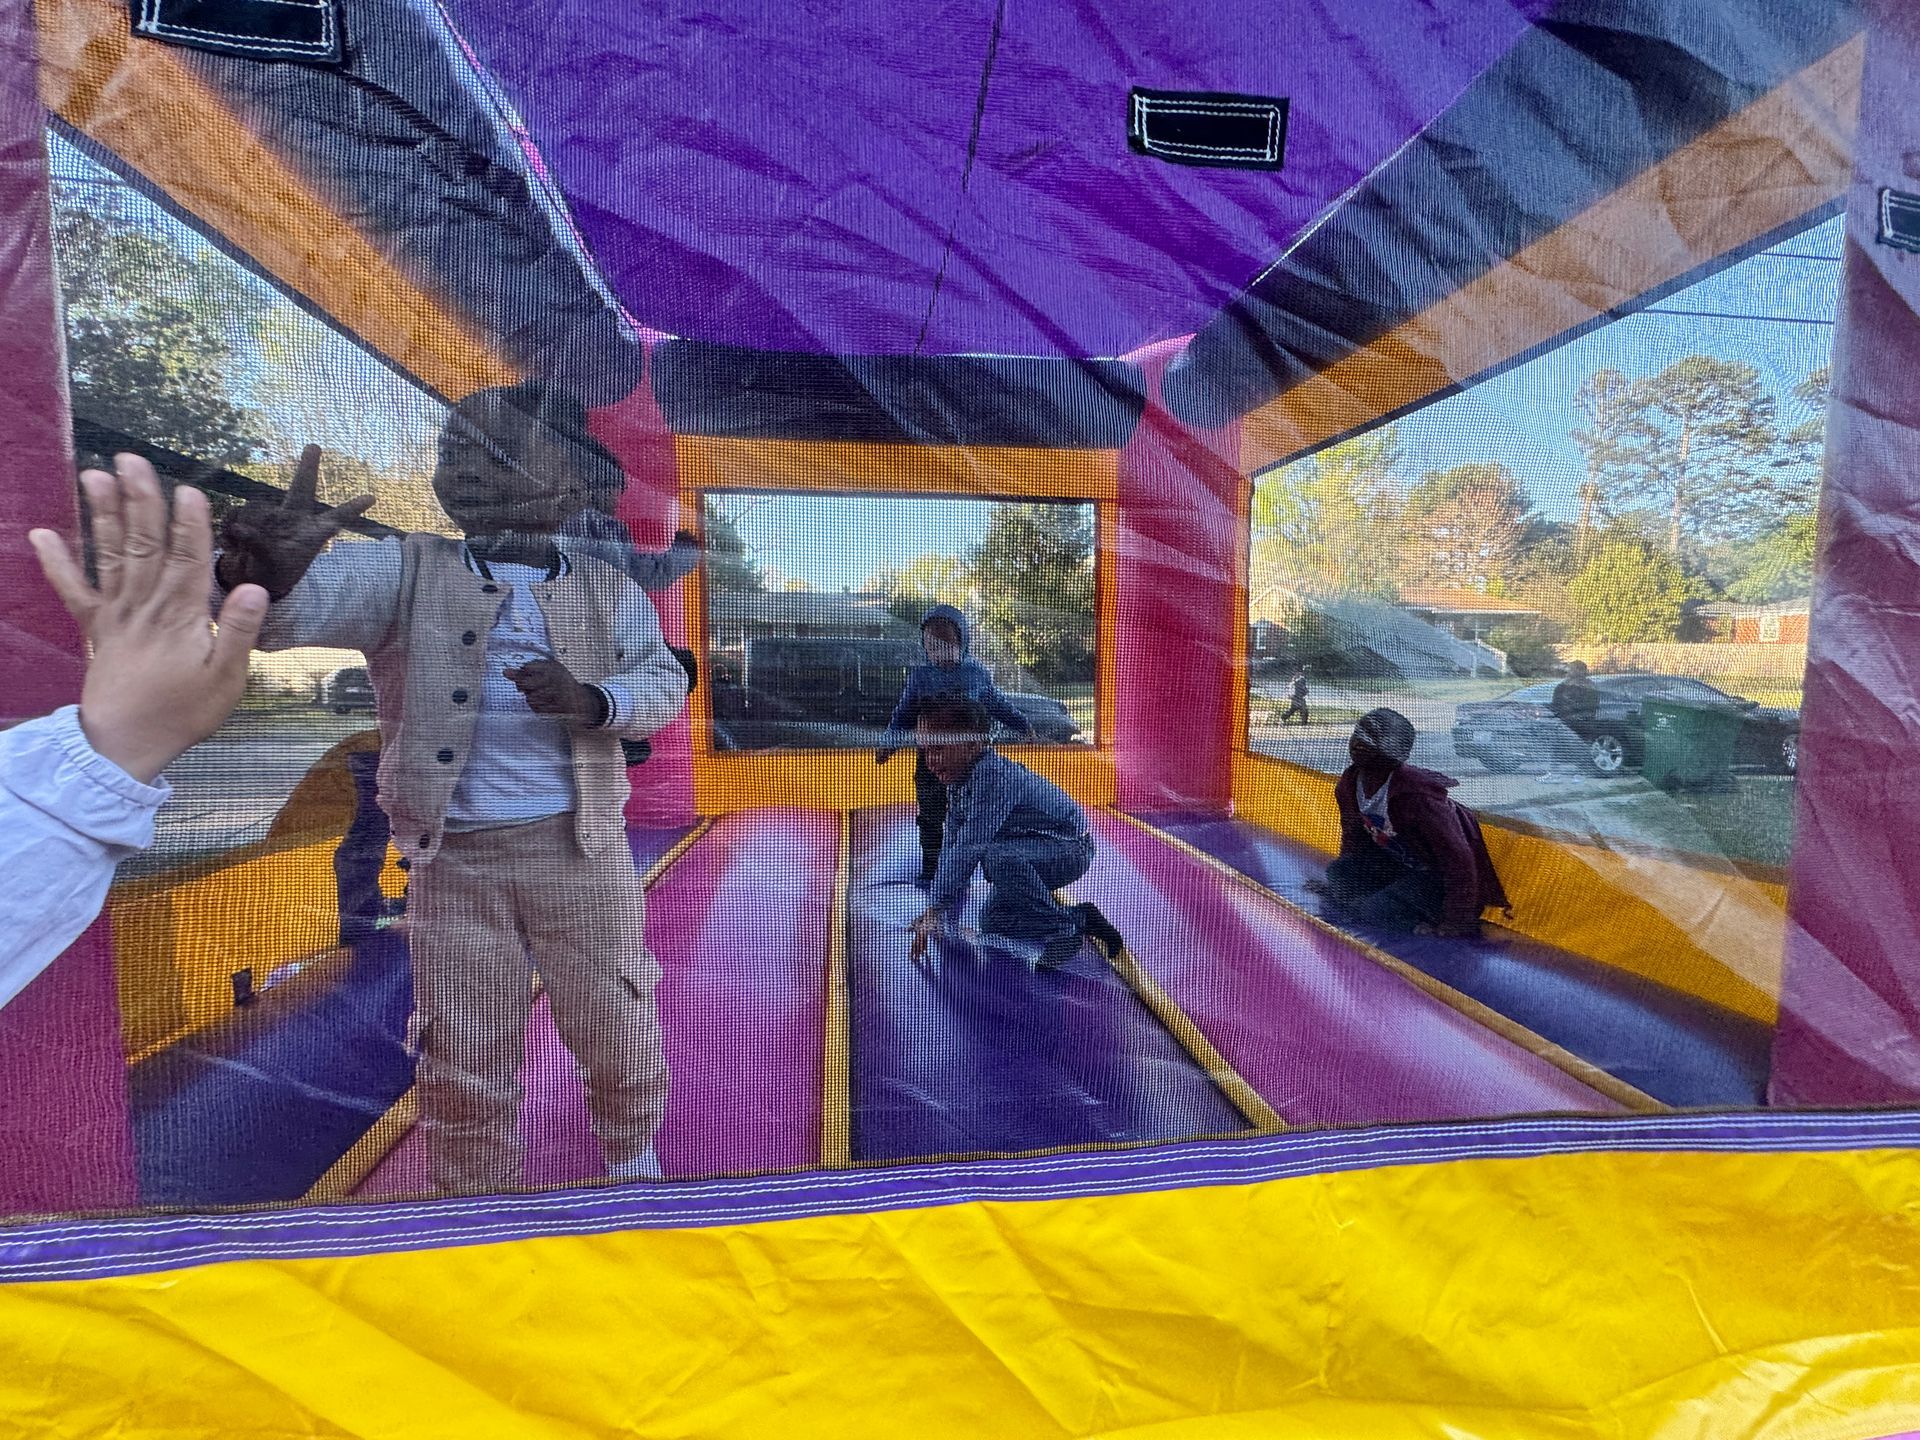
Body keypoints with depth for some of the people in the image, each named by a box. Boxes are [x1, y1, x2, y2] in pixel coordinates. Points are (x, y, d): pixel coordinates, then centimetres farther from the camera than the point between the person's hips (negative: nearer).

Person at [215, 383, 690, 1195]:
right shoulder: (406, 572, 4)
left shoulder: (608, 590, 8)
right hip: (454, 861, 0)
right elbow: (303, 602, -14)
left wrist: (590, 699, -20)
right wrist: (266, 572, -38)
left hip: (580, 849, 1)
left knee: (619, 1034, 12)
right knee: (463, 1069, 11)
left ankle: (634, 1162, 41)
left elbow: (664, 684, 0)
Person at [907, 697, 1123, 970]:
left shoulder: (995, 777, -31)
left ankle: (1064, 926, -17)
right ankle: (1080, 919, 16)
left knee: (997, 856, -37)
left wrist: (935, 909, -34)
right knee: (993, 922, 10)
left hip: (1071, 849, -10)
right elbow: (951, 847, 5)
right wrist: (945, 915, 3)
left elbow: (967, 849, -37)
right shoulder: (956, 782, 0)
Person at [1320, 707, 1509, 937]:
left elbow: (1459, 860, -29)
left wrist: (1456, 922, -24)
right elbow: (1353, 838, 10)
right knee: (1338, 873, -8)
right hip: (1399, 862, 8)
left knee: (1374, 912, -22)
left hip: (1439, 874, -8)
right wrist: (1344, 881, 17)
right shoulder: (1349, 784, -10)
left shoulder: (1418, 796, -34)